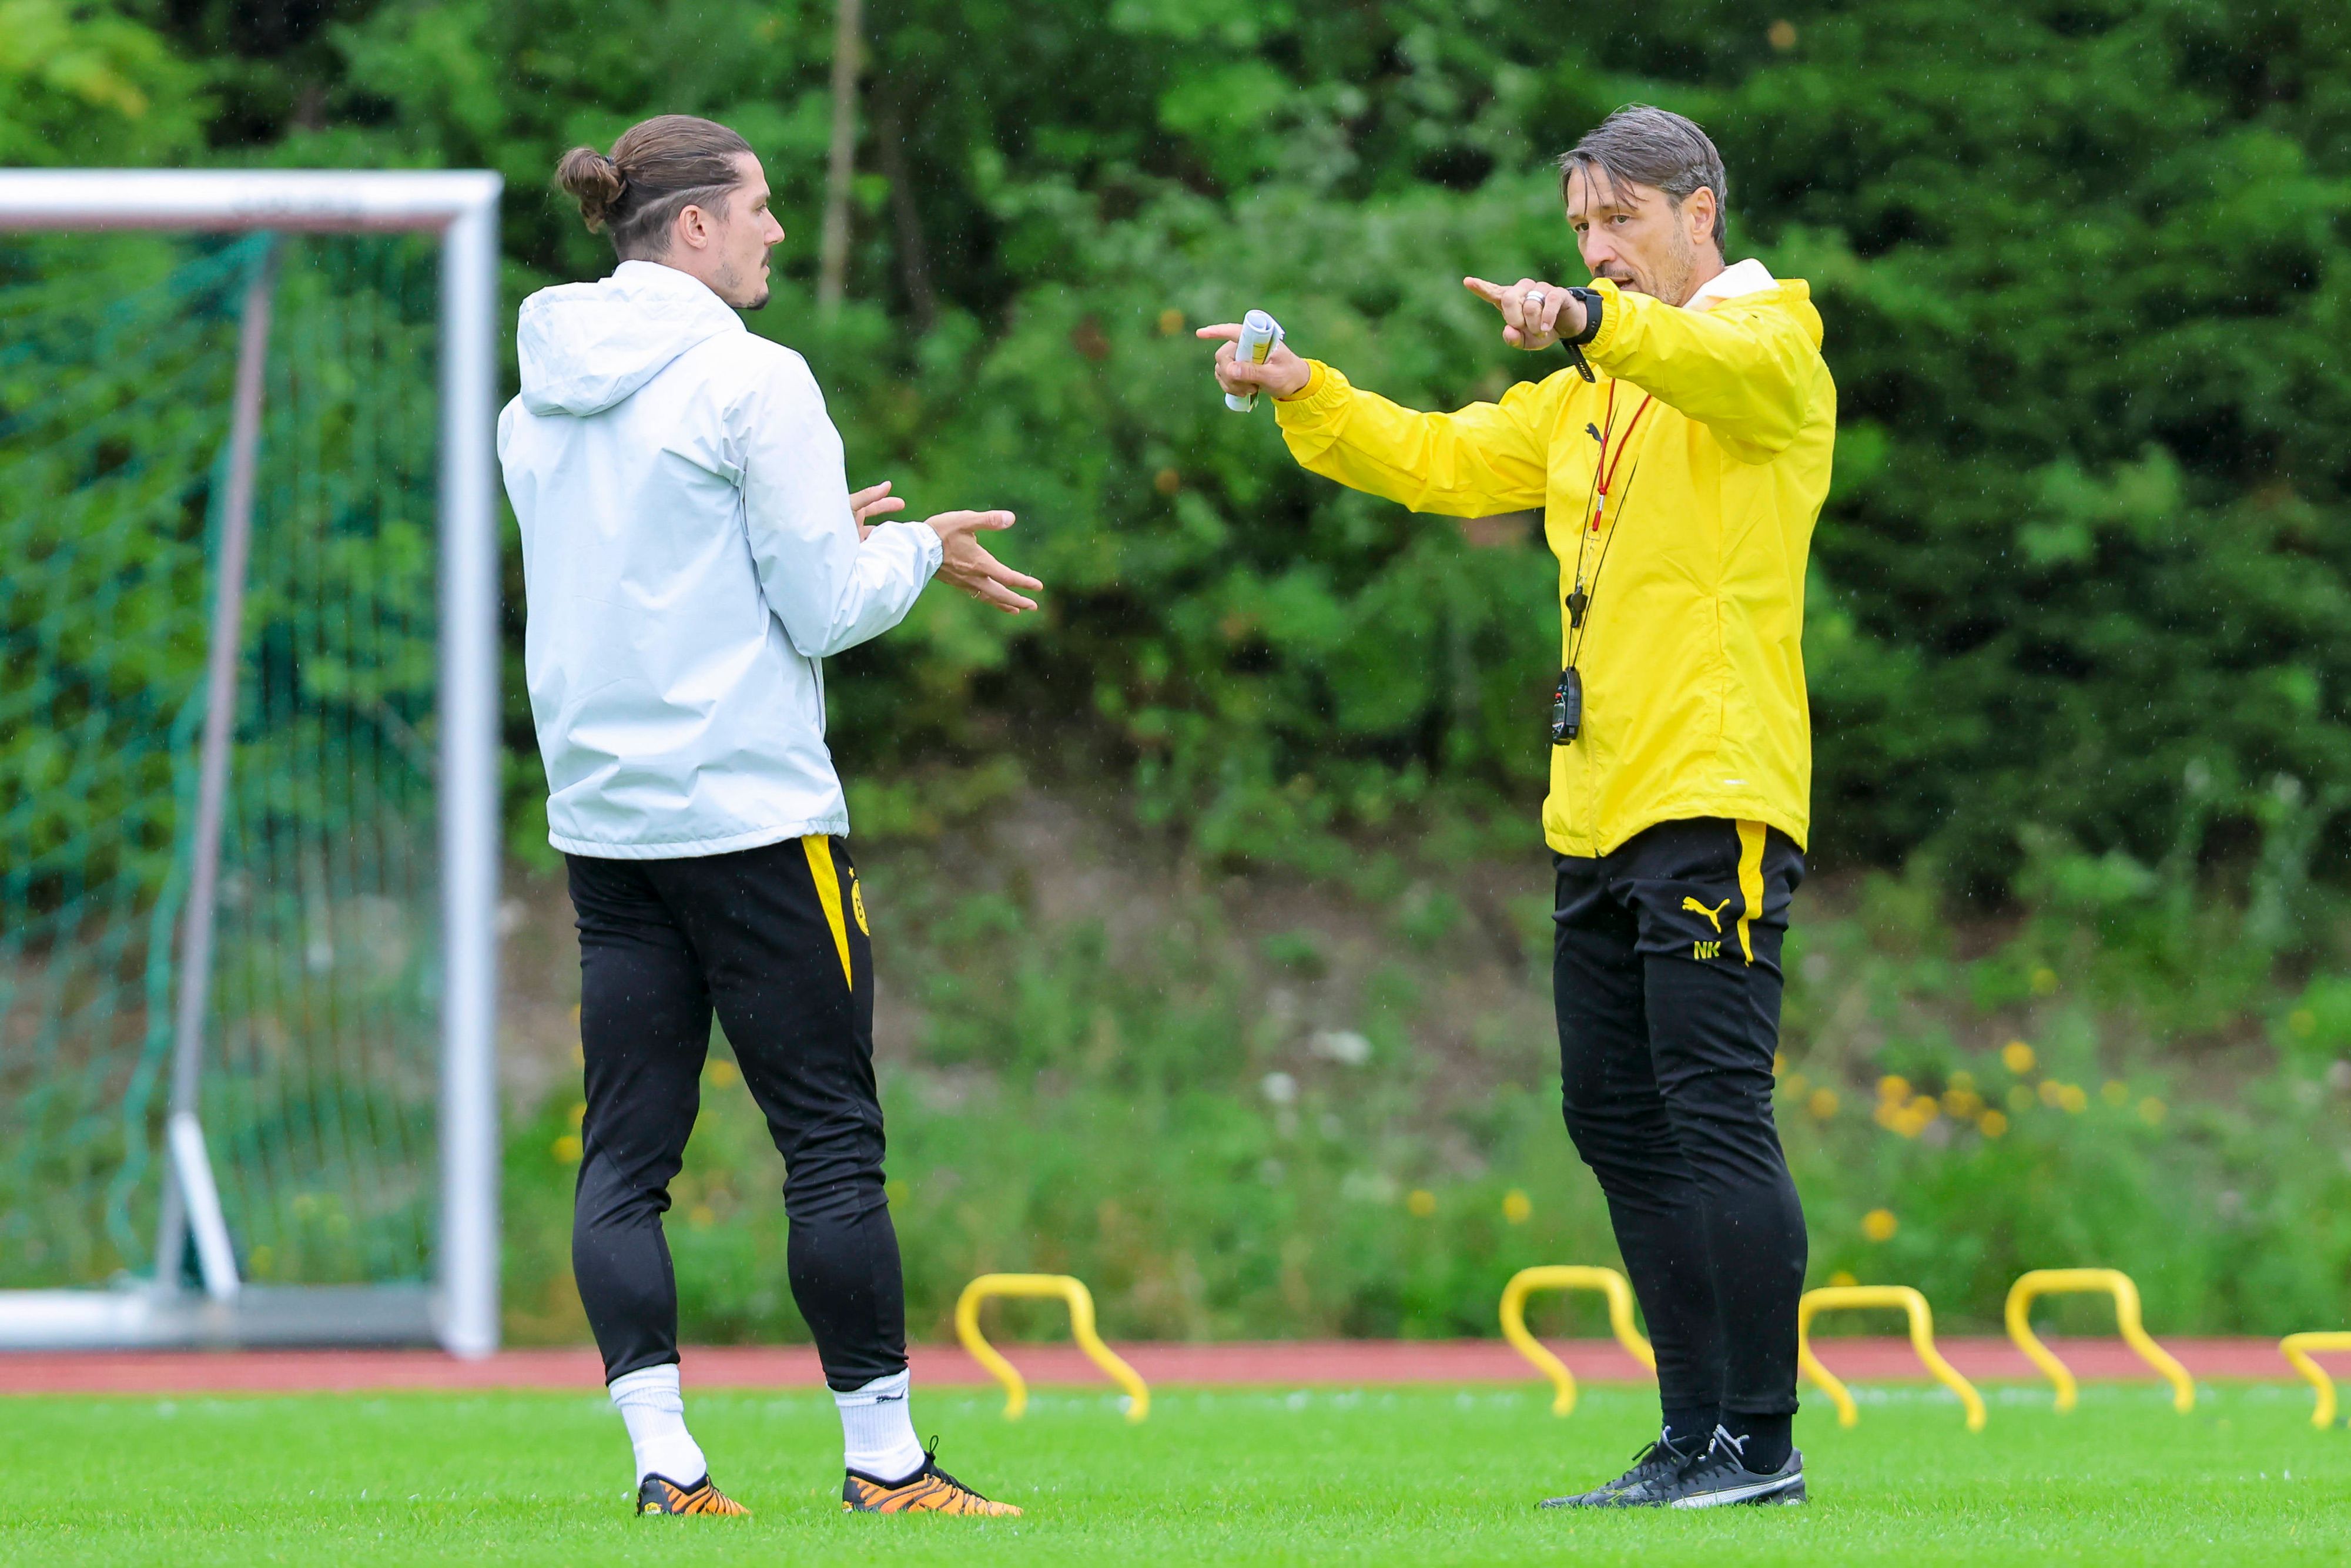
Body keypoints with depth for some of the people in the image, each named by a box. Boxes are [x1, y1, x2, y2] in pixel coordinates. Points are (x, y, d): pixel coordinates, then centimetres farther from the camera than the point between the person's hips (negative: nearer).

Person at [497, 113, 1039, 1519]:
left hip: (603, 812, 6)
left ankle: (663, 1456, -4)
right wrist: (916, 552, 8)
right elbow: (821, 610, -11)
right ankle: (884, 1457, 4)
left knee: (626, 1152, 4)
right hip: (750, 808, -6)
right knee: (832, 1137, 1)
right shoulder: (749, 382, -11)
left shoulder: (541, 399, 10)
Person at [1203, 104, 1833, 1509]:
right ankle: (1697, 1434, 13)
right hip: (1600, 811, 9)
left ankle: (1762, 1441, -10)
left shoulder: (1771, 341, -2)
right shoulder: (1586, 397, 24)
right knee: (1618, 1119, 8)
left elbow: (1733, 368, -26)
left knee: (1714, 1113, -11)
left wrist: (1594, 320, -45)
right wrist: (1303, 393, 3)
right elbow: (1436, 460, 20)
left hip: (1717, 801, -9)